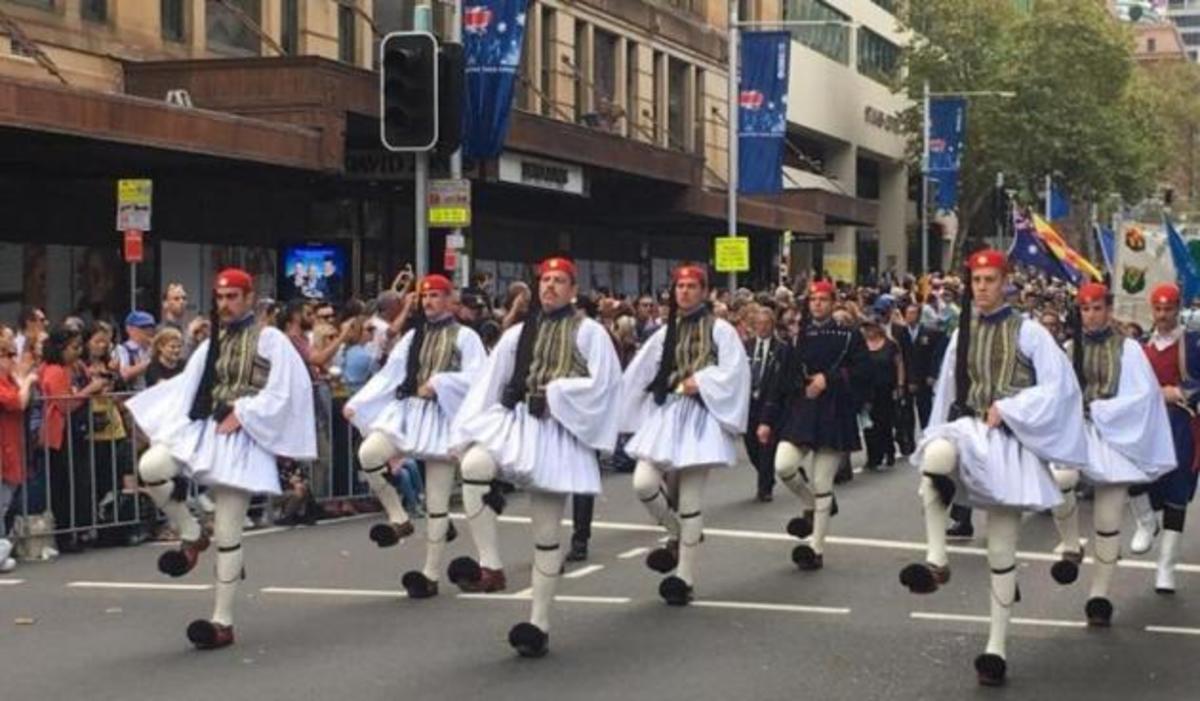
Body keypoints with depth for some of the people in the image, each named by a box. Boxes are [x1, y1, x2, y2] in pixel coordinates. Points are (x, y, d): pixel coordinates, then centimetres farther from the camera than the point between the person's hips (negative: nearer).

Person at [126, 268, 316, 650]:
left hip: (239, 440, -5)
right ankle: (190, 536, 0)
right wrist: (165, 426, -1)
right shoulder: (212, 343, 16)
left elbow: (283, 392, -8)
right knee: (150, 467, -24)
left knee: (227, 534, -4)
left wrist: (241, 413, -15)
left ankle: (222, 622, 6)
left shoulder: (269, 339, -1)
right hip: (202, 430, 5)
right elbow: (186, 388, 13)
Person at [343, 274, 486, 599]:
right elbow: (388, 375, 9)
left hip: (442, 419, -4)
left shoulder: (464, 337, 1)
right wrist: (356, 404, -1)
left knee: (437, 501, 0)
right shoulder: (413, 336, 14)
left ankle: (431, 574, 7)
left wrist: (439, 382, -19)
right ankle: (399, 519, -6)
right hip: (407, 413, 4)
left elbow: (478, 377, -10)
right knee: (368, 453, -25)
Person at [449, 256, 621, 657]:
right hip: (513, 422, 3)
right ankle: (490, 567, -23)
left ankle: (539, 624, 9)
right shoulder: (518, 334, 14)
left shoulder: (589, 333, 3)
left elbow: (601, 384, -6)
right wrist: (470, 433, 3)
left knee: (547, 532, 1)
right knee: (474, 465, -31)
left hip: (556, 434, -3)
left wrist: (553, 393, -13)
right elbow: (490, 384, 11)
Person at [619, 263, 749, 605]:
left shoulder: (720, 330, 1)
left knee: (690, 498, -3)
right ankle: (678, 535, 16)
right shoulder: (665, 333, 14)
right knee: (644, 483, -13)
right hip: (664, 414, 4)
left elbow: (734, 371, -9)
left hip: (699, 417, -4)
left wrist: (701, 381, -17)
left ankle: (685, 576, 6)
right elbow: (638, 374, 13)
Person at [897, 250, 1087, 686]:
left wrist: (1007, 408, -15)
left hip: (1009, 441, -2)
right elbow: (947, 390, 17)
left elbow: (1059, 386, -8)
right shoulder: (962, 334, 10)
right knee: (936, 455, -37)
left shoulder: (1028, 332, -2)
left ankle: (997, 647, 10)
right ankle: (936, 561, -27)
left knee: (1002, 550, 1)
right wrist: (938, 435, 11)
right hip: (968, 430, 2)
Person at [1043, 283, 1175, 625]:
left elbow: (1143, 396, -6)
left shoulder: (1127, 349, 1)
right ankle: (1070, 547, -7)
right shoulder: (1070, 349, 7)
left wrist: (1096, 410, -12)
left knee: (1108, 520, 1)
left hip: (1114, 437, -1)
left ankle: (1100, 594, 12)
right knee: (1058, 480, -31)